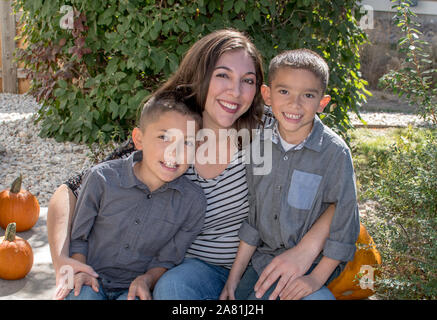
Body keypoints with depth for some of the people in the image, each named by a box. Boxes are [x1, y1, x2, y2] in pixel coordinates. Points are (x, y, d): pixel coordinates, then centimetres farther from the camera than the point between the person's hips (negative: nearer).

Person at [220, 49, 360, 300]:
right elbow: (254, 216, 5)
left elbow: (344, 222, -12)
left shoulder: (334, 152, -16)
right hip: (264, 258, 4)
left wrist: (317, 278, -15)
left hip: (313, 263, -3)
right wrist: (235, 275, 3)